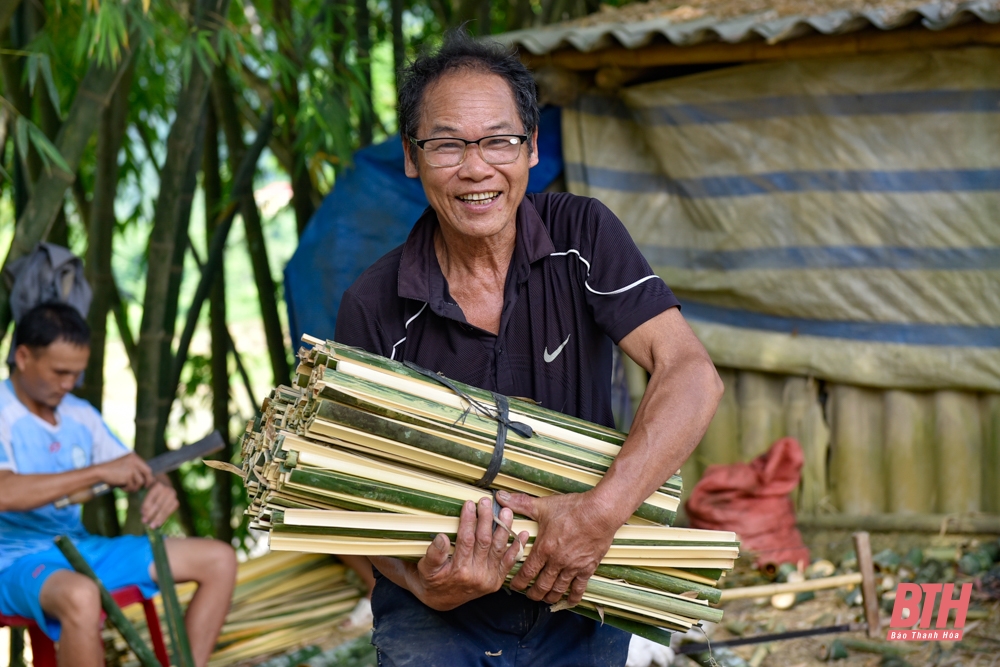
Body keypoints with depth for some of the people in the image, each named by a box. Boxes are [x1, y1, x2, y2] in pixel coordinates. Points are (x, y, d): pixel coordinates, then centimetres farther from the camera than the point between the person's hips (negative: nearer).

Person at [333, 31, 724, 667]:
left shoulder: (583, 235, -9)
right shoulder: (372, 309, -11)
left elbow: (692, 376, -19)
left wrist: (602, 510, -32)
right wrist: (424, 584, -29)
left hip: (579, 610, 1)